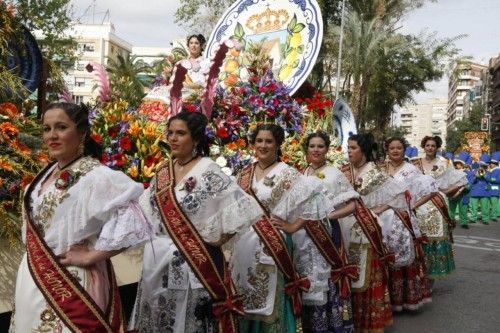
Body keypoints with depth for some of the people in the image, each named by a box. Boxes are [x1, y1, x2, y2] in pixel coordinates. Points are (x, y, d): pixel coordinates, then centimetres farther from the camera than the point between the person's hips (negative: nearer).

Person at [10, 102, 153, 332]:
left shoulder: (96, 176, -18)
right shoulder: (47, 172, 7)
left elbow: (132, 224, -29)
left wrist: (90, 255, -22)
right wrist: (32, 265, 10)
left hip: (70, 284, -7)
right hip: (33, 281, 7)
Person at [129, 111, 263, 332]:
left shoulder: (207, 170, -12)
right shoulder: (163, 171, 8)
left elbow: (242, 207, -19)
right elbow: (145, 207, 21)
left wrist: (219, 239, -14)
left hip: (192, 261, -6)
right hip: (158, 258, 6)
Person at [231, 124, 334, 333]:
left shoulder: (286, 174, -7)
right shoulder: (245, 173, 10)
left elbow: (314, 195, -17)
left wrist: (293, 226, -16)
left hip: (270, 246, -5)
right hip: (244, 245, 5)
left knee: (269, 299, 1)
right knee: (245, 302, 12)